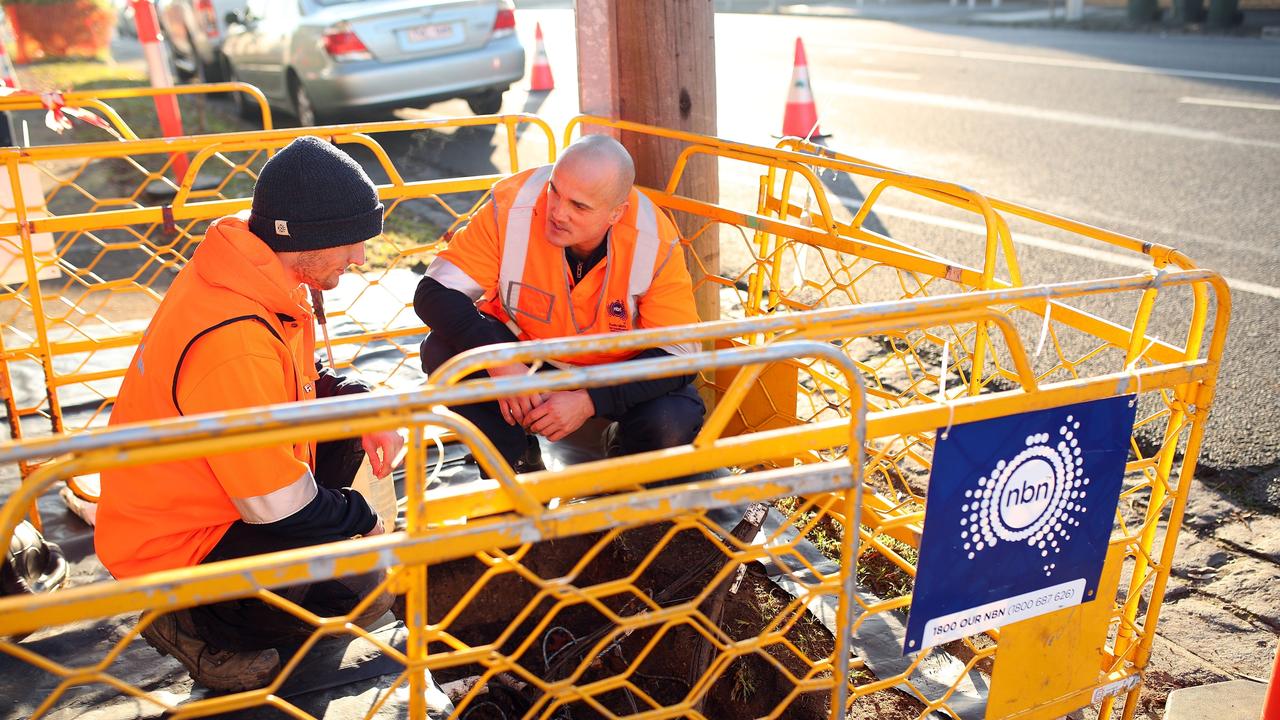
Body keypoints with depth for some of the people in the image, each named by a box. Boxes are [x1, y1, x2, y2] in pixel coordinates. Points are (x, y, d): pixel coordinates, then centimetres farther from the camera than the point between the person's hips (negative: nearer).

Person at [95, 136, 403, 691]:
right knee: (369, 593, -19)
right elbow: (277, 501, -27)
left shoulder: (259, 279, -5)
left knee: (353, 402, 8)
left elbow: (306, 381, 13)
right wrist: (362, 520, -10)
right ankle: (192, 623, 0)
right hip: (172, 548, -9)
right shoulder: (233, 342, -35)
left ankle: (314, 542, 14)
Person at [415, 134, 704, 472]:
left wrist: (589, 400, -35)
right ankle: (519, 461, 0)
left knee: (673, 424, -29)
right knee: (442, 352, -26)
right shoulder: (512, 205, -27)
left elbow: (679, 354, -23)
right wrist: (499, 362, -39)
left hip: (618, 366, -1)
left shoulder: (656, 242, -27)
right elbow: (435, 292, -23)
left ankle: (624, 449, 11)